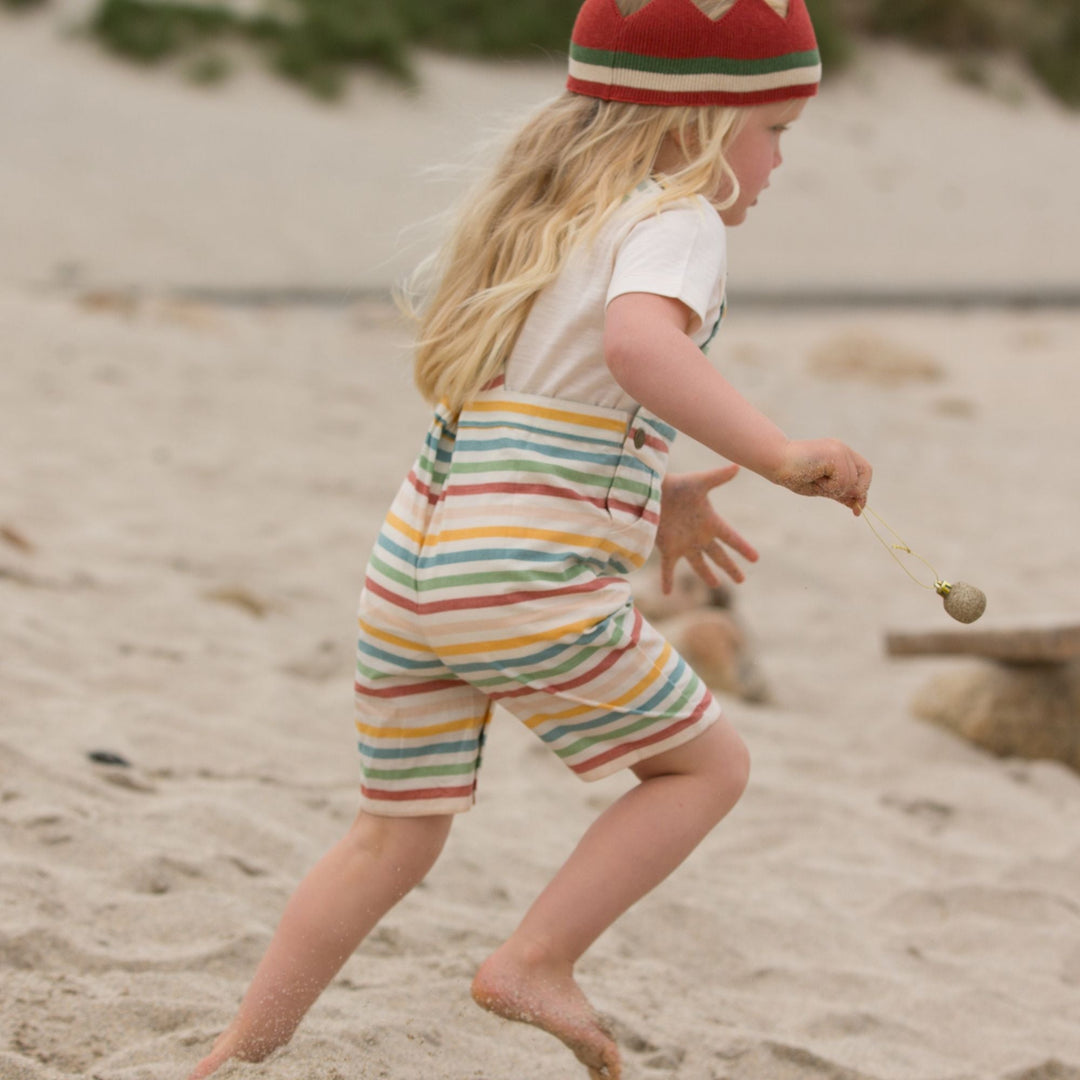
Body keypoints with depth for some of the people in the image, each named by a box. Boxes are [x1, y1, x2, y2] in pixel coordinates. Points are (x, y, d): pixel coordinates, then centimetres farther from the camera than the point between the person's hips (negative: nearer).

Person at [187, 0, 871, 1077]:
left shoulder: (543, 215, 20)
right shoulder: (676, 222, -7)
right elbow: (639, 344, -30)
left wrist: (639, 502, 32)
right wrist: (775, 453, -33)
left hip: (409, 572, 8)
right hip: (528, 594, -8)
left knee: (396, 833, 20)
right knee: (707, 763, 12)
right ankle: (536, 959, 5)